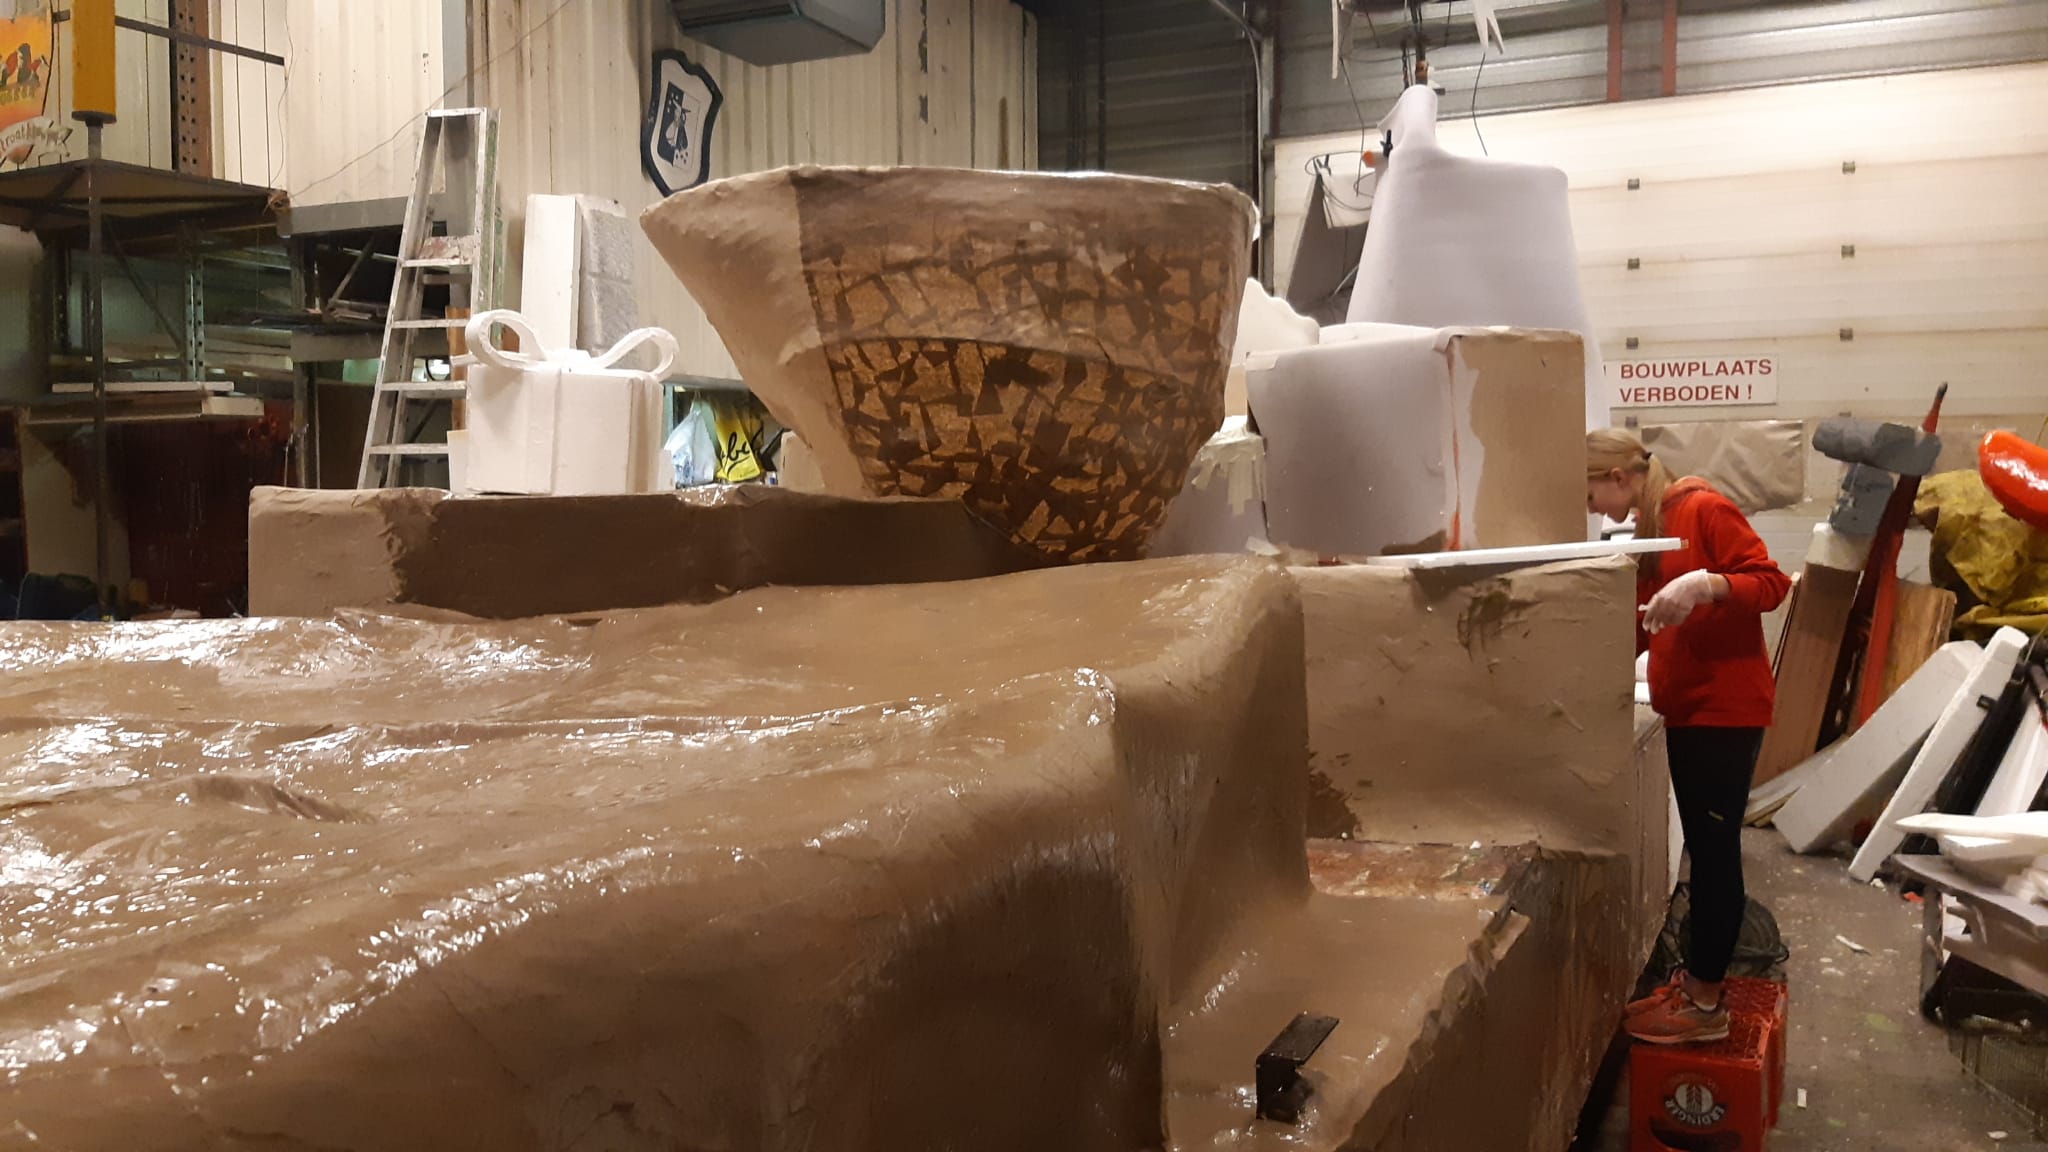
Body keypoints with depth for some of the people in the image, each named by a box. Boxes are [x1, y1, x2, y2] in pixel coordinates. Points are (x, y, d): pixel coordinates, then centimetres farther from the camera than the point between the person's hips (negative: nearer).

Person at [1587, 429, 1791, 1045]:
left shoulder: (1704, 509, -11)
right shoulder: (1648, 532, 14)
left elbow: (1771, 584, -16)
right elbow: (1641, 629, 15)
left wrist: (1704, 584, -31)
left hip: (1727, 707, -8)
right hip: (1684, 709, 8)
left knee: (1716, 849, -3)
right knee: (1703, 848, 13)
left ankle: (1705, 1005, 3)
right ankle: (1698, 978, 20)